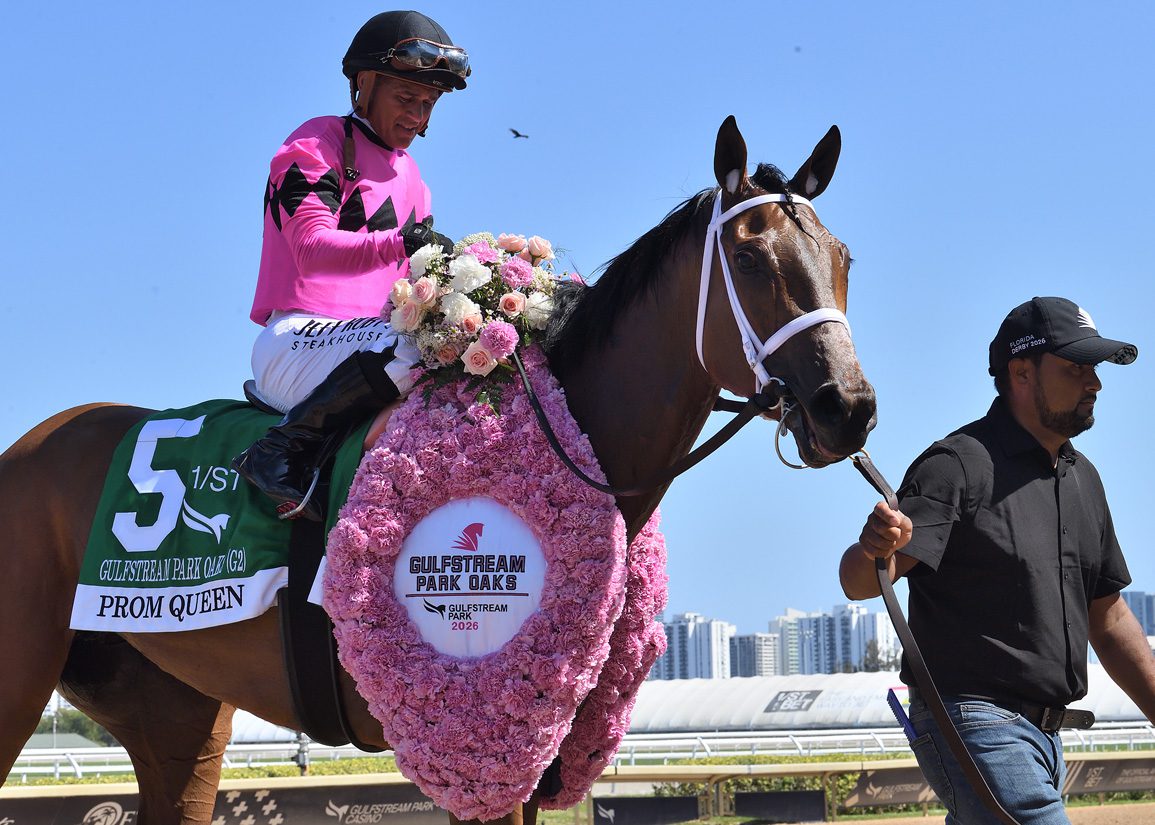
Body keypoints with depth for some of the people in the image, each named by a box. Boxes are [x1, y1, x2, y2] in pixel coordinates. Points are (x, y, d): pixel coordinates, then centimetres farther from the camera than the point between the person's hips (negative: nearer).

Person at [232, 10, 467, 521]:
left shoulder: (408, 176, 24)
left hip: (366, 336, 8)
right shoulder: (318, 144, -1)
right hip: (296, 339, -8)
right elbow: (311, 247, -18)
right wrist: (400, 242, -34)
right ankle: (288, 451, -25)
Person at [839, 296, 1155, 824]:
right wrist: (873, 550, -43)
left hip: (1044, 737, 9)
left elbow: (1107, 616, 21)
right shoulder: (960, 464, -10)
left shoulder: (1082, 477, 17)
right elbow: (859, 582, -19)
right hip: (972, 722, -9)